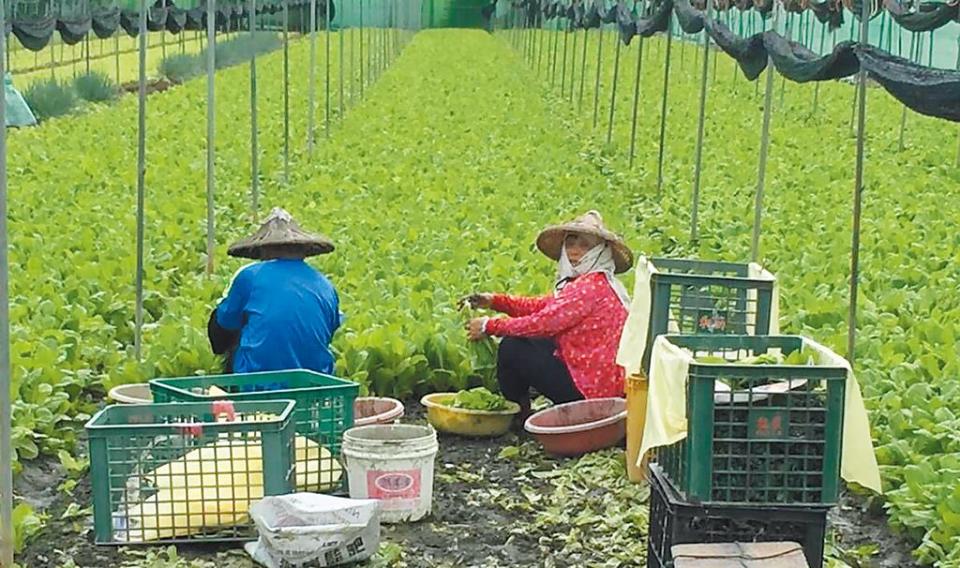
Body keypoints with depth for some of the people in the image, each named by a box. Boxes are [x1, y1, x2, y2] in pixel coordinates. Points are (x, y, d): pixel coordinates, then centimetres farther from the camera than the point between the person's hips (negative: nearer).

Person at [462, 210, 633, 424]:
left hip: (592, 388, -11)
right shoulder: (585, 281, 12)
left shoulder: (593, 285, -21)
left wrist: (489, 326, -11)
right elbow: (542, 306, 13)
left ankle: (517, 414, 16)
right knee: (524, 341, 21)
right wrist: (495, 301, 3)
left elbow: (545, 322, -21)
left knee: (511, 348, -5)